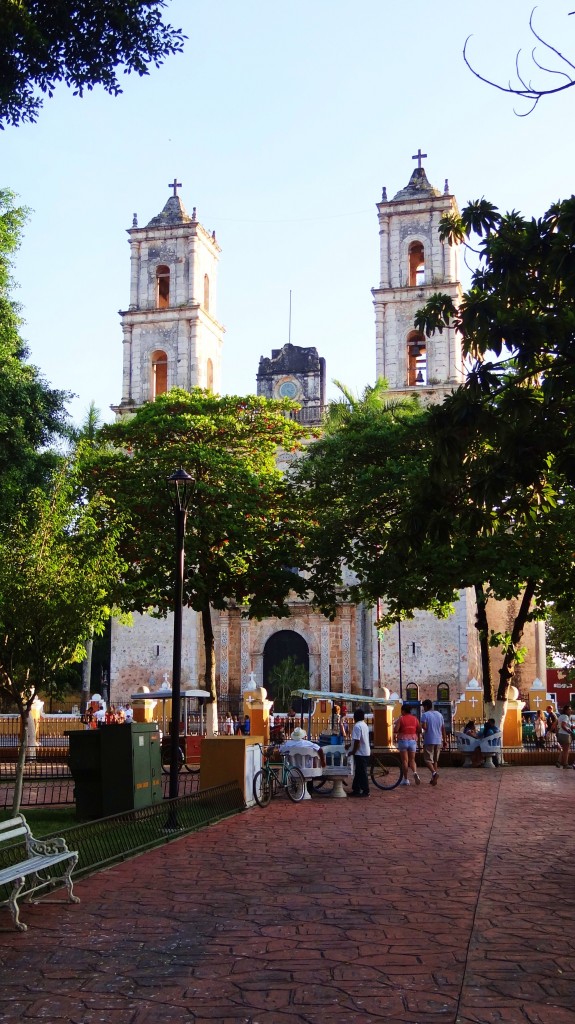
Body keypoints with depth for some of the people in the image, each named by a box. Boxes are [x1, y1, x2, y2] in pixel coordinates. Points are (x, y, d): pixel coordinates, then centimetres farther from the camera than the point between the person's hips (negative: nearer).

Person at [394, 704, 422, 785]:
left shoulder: (400, 719, -8)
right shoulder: (415, 719, 4)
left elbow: (395, 730, -15)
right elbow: (419, 730, 5)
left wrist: (395, 737, 4)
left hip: (403, 741, -3)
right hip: (413, 741, 3)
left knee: (404, 760, 4)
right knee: (412, 760, 11)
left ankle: (405, 779, 6)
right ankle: (415, 773, -16)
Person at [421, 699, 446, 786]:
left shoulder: (425, 715, -7)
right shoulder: (439, 714, 11)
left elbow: (424, 727, -21)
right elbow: (443, 729, 11)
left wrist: (425, 731, 1)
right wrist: (445, 740, 15)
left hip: (429, 741, -5)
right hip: (438, 741, 5)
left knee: (428, 760, -2)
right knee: (435, 760, 13)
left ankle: (434, 773, -26)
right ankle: (434, 779, 13)